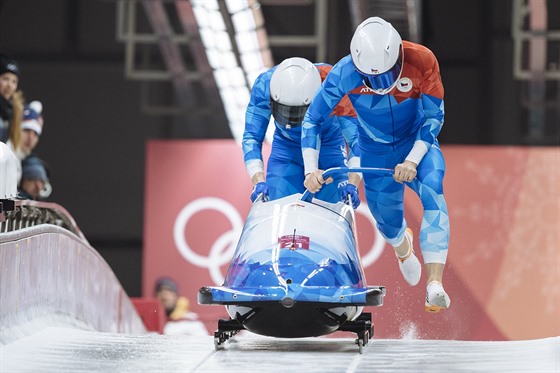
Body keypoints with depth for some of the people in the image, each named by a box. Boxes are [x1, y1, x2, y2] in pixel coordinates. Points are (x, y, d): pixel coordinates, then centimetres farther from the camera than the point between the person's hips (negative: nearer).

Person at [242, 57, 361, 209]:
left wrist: (352, 183, -45)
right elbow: (252, 138, -24)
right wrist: (258, 182, -39)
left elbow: (357, 138, -31)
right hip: (286, 147, 1)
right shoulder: (263, 86, -31)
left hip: (329, 146, -1)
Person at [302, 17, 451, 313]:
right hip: (376, 152, 2)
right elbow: (312, 119, -13)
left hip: (417, 144, -1)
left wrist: (413, 160, -27)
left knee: (432, 191, -30)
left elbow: (434, 117, -16)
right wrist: (311, 169, -22)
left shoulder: (422, 61, -26)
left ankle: (435, 283, -39)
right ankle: (402, 244, 52)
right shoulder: (345, 73, -25)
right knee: (386, 220, 9)